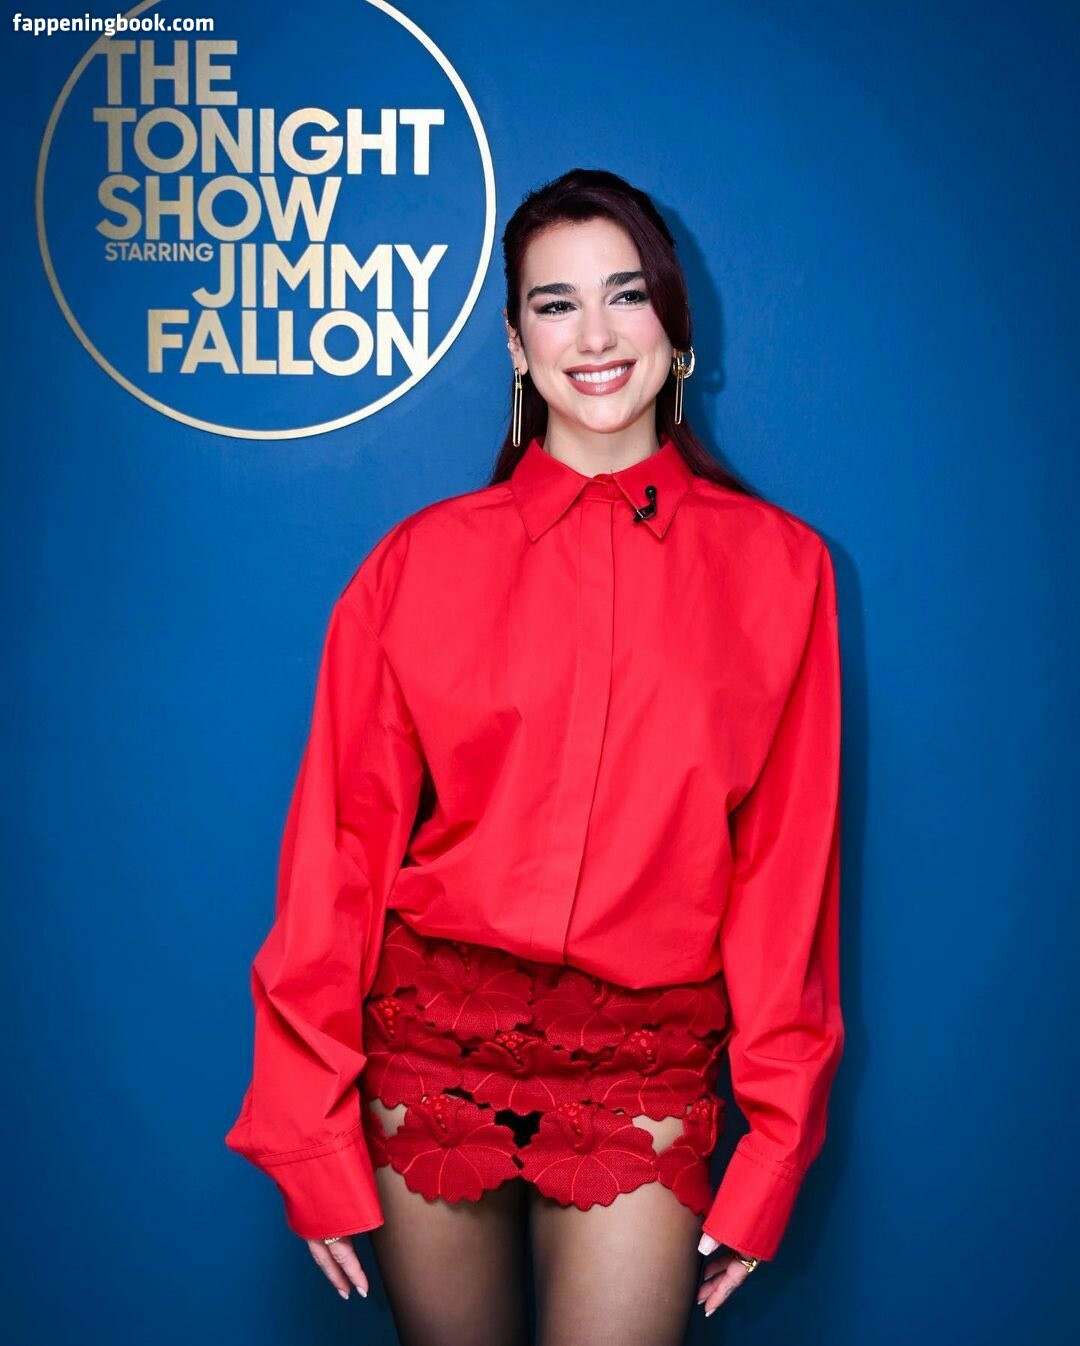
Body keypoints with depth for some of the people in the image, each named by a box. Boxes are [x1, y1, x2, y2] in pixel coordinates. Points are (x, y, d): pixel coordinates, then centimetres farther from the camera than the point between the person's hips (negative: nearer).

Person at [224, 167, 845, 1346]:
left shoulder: (778, 566, 0)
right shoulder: (421, 561, 1)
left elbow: (788, 864, 1)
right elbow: (340, 843, 0)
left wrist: (774, 1149, 0)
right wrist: (312, 1134, -3)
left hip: (646, 1080, 0)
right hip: (429, 1056, 1)